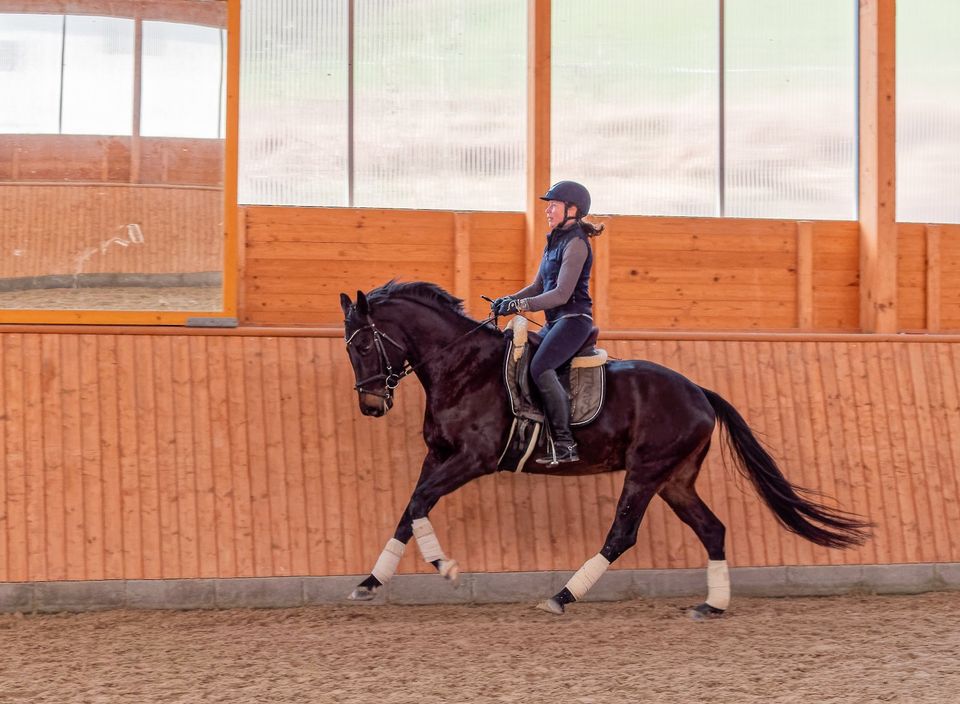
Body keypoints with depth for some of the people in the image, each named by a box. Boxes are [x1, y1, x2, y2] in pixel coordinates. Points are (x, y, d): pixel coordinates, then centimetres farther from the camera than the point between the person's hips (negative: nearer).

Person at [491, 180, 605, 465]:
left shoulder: (576, 243, -12)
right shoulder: (555, 241, 17)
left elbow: (562, 294, -19)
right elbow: (538, 287, 20)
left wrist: (521, 305, -23)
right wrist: (509, 300, 4)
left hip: (574, 319, -10)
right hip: (555, 322, 10)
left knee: (540, 367, -28)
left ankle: (565, 444, -28)